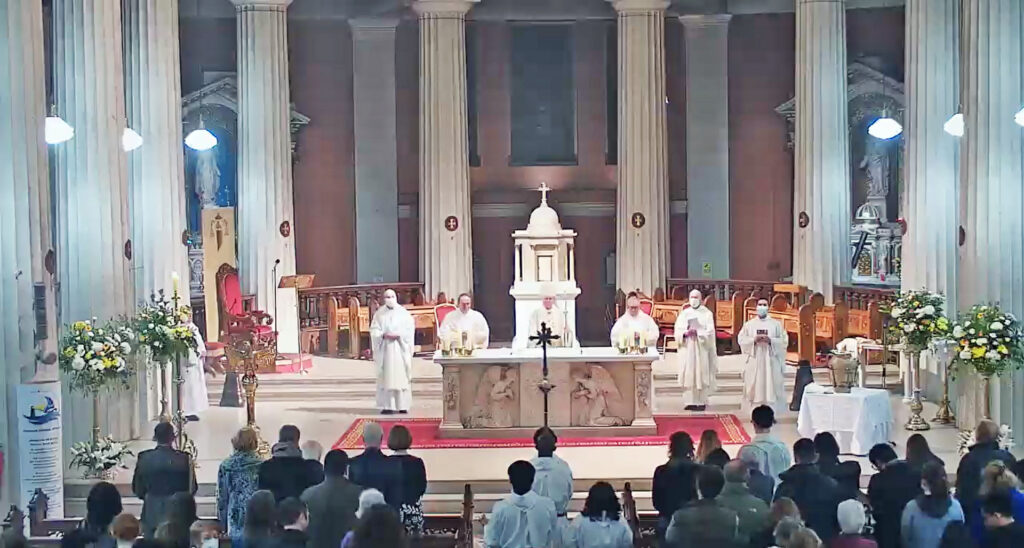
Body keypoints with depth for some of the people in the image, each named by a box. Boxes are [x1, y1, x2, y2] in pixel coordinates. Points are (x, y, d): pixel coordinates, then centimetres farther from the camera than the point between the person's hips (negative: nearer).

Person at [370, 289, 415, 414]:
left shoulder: (403, 312, 5)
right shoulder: (380, 313, 7)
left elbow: (410, 328, 1)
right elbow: (374, 329, 3)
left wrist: (399, 335, -13)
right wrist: (384, 335, -15)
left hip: (400, 349, 0)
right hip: (385, 349, 0)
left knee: (401, 375, -1)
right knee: (386, 376, -3)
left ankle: (402, 405, 3)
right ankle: (387, 406, -3)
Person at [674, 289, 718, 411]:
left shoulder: (707, 314, 4)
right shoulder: (684, 314, 11)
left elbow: (710, 332, -5)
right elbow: (677, 331, 3)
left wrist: (697, 332, -19)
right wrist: (685, 333, -18)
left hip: (701, 350, -2)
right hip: (687, 349, 2)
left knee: (701, 375, -5)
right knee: (688, 375, -2)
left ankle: (701, 402, 0)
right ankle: (690, 402, 1)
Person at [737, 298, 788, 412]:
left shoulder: (776, 324, 8)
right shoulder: (749, 324, 10)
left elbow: (784, 341, 2)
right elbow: (741, 339, 3)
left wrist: (770, 340, -14)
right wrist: (754, 340, -14)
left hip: (771, 361, -1)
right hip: (754, 362, 1)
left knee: (771, 389, -4)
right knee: (754, 389, -2)